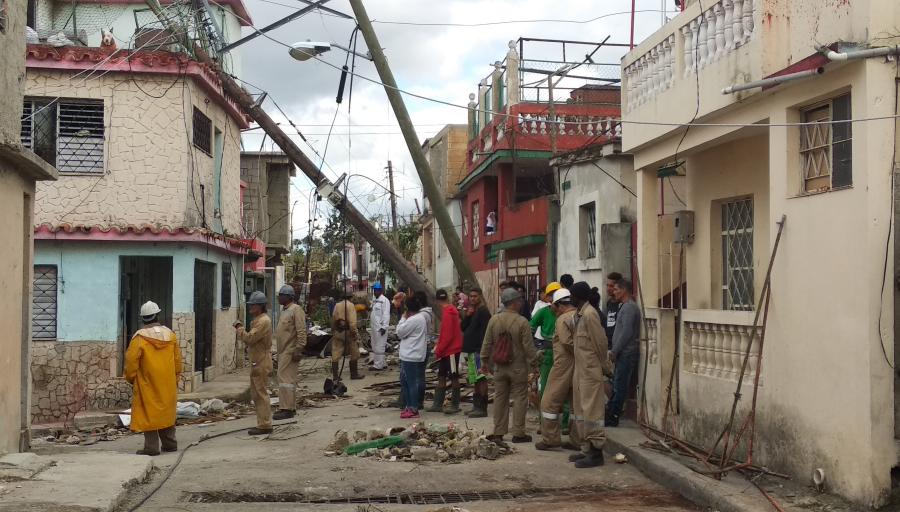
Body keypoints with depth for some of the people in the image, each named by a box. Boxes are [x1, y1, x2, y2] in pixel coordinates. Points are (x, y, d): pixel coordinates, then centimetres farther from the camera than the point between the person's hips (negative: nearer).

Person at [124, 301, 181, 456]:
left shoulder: (139, 337, -12)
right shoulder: (170, 334, 3)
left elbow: (131, 360, -11)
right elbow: (177, 359, 9)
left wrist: (131, 378, 5)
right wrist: (175, 377, 20)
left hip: (148, 383, -5)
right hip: (168, 384, 5)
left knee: (149, 413, 1)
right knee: (166, 411, 15)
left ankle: (152, 447, 1)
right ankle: (170, 444, 22)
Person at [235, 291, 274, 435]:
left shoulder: (263, 321, -17)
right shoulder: (257, 320, 17)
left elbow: (250, 338, -22)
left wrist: (240, 328, -11)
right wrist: (241, 330, 6)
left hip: (261, 363, -11)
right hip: (256, 362, 11)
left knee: (261, 393, -6)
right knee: (255, 394, 14)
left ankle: (265, 425, -2)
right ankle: (263, 423, 21)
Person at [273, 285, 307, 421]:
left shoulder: (296, 310, -12)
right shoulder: (285, 310, 18)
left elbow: (301, 331, -18)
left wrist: (298, 349, -22)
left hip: (290, 351, -10)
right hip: (283, 351, 10)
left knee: (285, 379, -10)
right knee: (289, 379, 13)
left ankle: (286, 409, -8)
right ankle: (291, 407, 18)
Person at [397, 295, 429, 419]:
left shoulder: (413, 320, -19)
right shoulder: (422, 317, 13)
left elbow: (400, 332, -11)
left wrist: (403, 318, -3)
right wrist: (405, 319, 9)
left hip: (410, 356, -10)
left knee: (412, 382, -4)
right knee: (404, 381, 17)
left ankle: (413, 409, 2)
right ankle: (410, 406, 23)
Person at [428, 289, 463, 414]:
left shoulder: (447, 313, -18)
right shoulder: (452, 310, 10)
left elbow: (447, 336, -21)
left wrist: (438, 351, -14)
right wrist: (439, 348, 15)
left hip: (451, 350, -10)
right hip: (447, 351, 10)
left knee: (454, 378, -1)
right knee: (441, 377, 12)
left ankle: (455, 405, 6)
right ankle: (438, 404, 17)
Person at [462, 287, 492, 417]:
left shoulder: (483, 312, -9)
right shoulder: (472, 311, 19)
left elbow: (485, 332, -16)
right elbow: (463, 328, 15)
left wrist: (482, 350, -21)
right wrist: (467, 316, -1)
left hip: (478, 350, -10)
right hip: (471, 350, 10)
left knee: (481, 379, -9)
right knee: (476, 380, 13)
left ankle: (482, 408, -10)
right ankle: (476, 406, 18)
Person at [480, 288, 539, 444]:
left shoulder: (494, 320, -2)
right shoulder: (522, 322, -14)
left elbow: (487, 344, 4)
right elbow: (528, 346, -12)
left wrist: (485, 362, 14)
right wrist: (534, 361, 3)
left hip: (499, 366, 4)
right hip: (518, 367, -4)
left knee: (500, 398, 11)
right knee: (519, 398, 4)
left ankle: (498, 433, 14)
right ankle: (518, 433, 7)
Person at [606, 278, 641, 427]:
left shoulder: (629, 307, -14)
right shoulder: (625, 306, 18)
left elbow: (626, 333, -21)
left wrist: (615, 351, -15)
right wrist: (615, 351, 16)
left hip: (626, 353, -10)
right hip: (623, 353, 10)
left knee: (619, 386, -5)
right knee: (617, 385, 12)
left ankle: (612, 417, -1)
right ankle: (610, 414, 18)